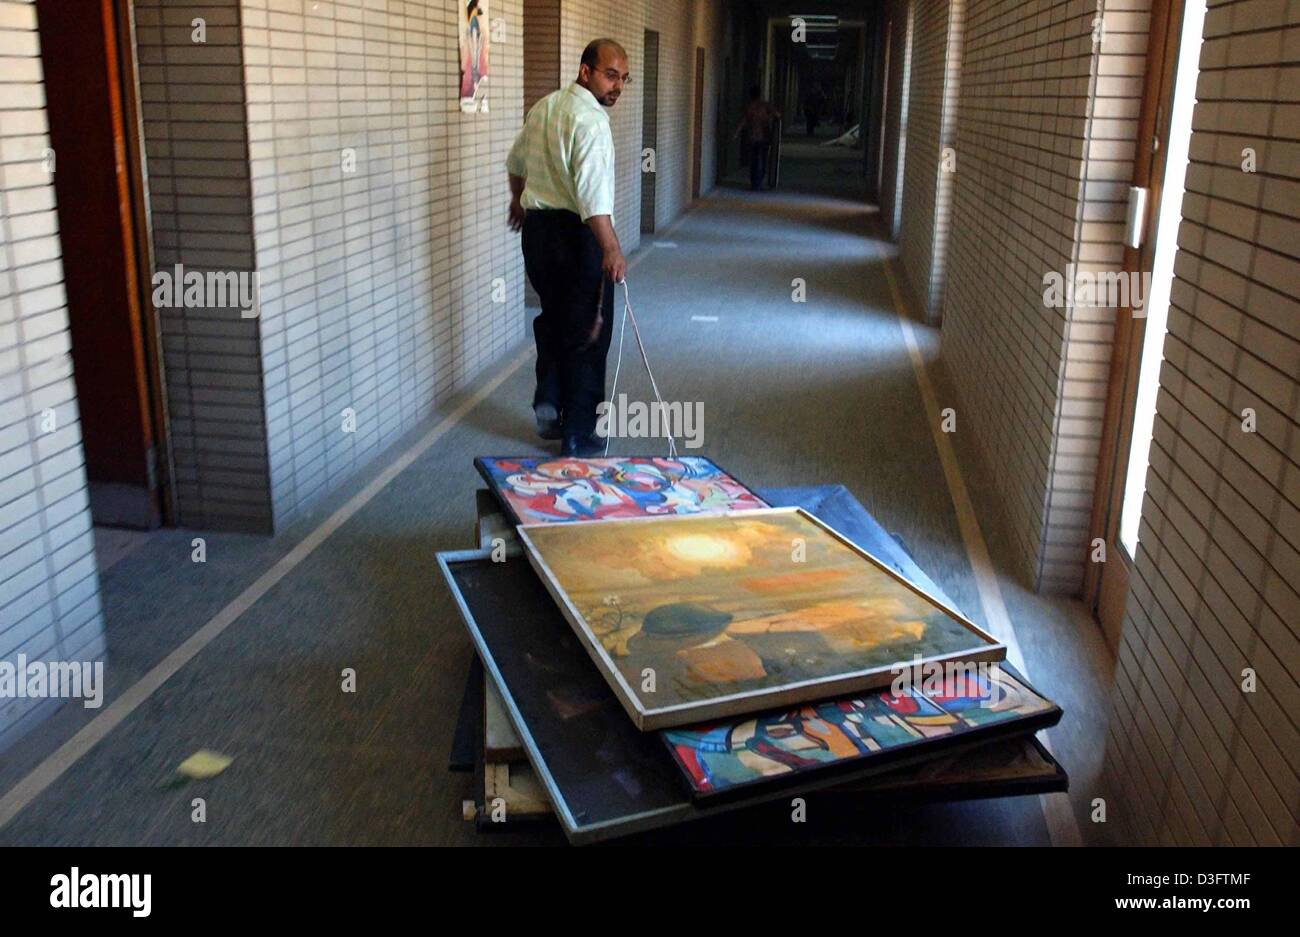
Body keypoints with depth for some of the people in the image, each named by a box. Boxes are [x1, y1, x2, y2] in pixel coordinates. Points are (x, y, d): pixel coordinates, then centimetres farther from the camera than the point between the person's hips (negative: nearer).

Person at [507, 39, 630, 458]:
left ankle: (548, 401, 22)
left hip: (536, 228, 8)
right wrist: (611, 249, -37)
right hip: (577, 235, -8)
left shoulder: (543, 107, 11)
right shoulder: (590, 121, -17)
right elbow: (591, 191, -30)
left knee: (552, 318, 25)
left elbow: (516, 161, 27)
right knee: (588, 333, 1)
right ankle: (577, 436, 5)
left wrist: (518, 200, 44)